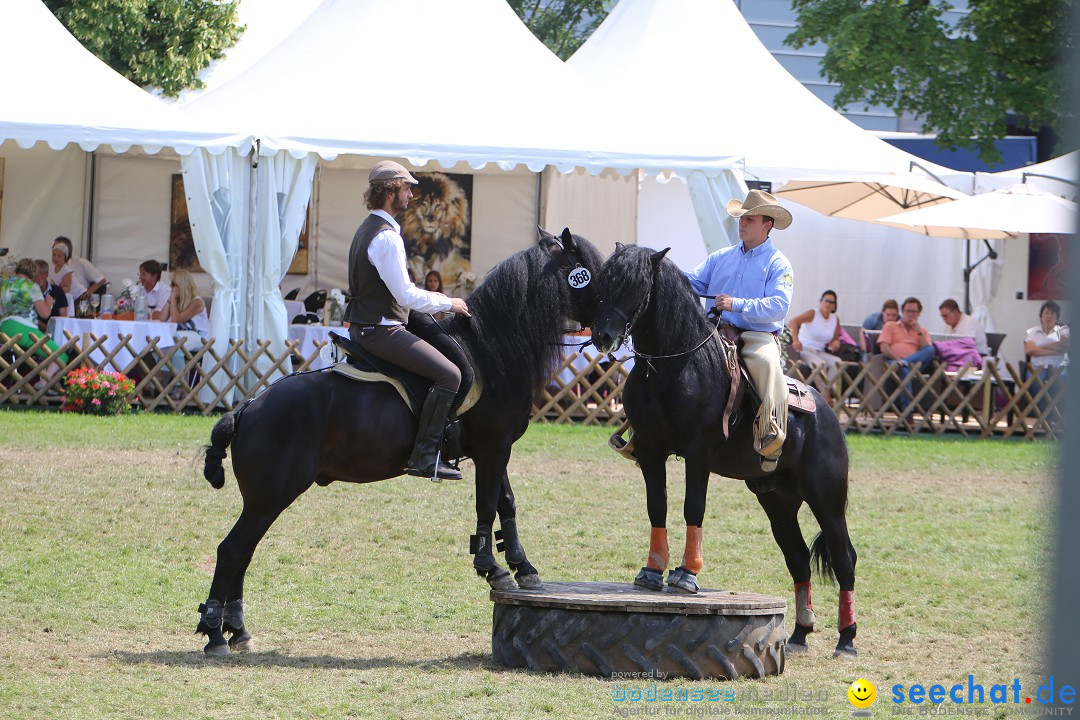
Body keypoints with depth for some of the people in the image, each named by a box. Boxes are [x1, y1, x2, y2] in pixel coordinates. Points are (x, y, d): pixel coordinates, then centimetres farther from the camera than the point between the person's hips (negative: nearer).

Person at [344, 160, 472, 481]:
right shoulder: (386, 237, -18)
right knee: (448, 374, -17)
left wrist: (429, 298, 18)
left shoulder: (367, 229, 15)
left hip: (364, 327, 11)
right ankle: (425, 456, -21)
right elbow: (405, 296, -20)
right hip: (381, 331, -11)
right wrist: (448, 303, -8)